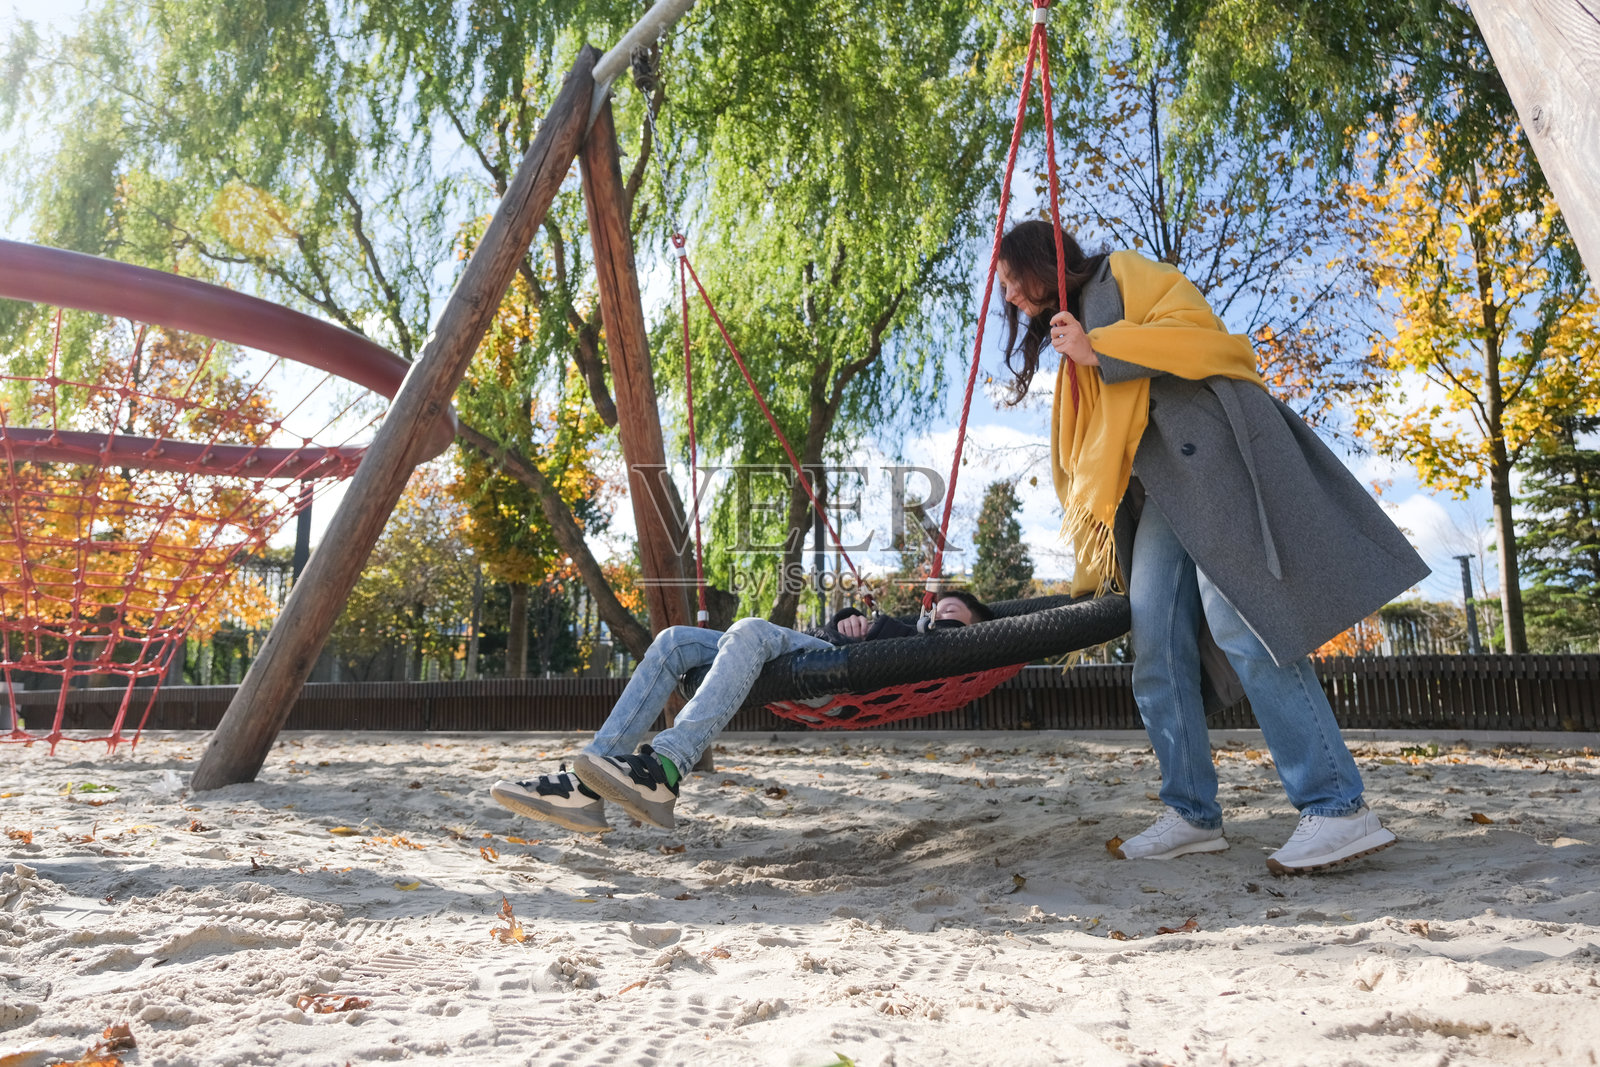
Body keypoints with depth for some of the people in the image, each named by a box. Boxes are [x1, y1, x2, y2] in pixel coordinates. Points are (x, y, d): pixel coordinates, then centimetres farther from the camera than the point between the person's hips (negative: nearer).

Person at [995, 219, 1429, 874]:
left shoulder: (1124, 275, 10)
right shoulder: (1070, 339, 32)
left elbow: (1197, 334, -8)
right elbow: (1081, 456, 30)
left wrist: (1097, 350, -8)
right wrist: (1092, 566, 25)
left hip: (1208, 454, -8)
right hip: (1156, 493, 9)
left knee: (1241, 626, -20)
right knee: (1156, 654, -2)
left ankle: (1338, 808, -19)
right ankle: (1192, 815, 2)